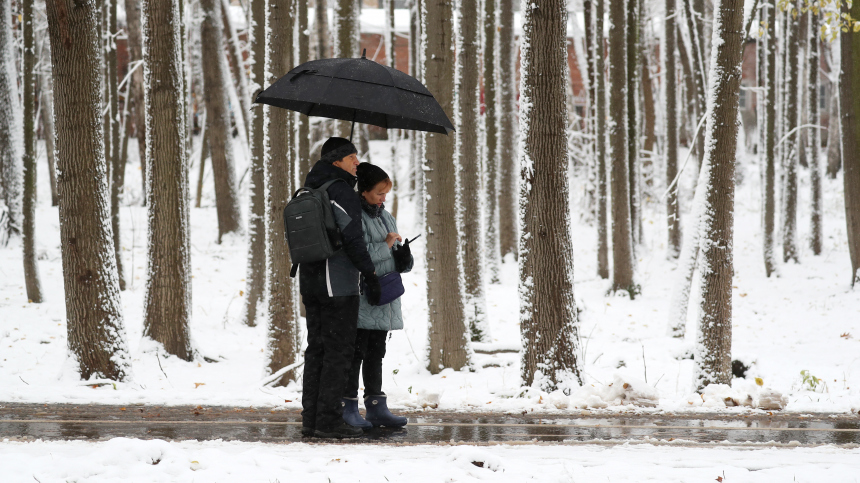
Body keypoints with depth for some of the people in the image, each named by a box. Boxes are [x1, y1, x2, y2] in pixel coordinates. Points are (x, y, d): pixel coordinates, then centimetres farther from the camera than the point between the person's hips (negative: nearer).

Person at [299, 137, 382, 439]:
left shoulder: (309, 191, 14)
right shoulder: (341, 191, -13)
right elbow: (352, 238, -18)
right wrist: (370, 275, -12)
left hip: (310, 281, 9)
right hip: (338, 283, -9)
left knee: (317, 349, 11)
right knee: (339, 350, -5)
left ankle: (311, 419, 12)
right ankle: (328, 420, -7)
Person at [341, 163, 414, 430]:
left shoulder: (386, 217, 16)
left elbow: (398, 261, 21)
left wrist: (404, 256, -1)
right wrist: (384, 246, -15)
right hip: (360, 300, -8)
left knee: (376, 353, 11)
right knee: (356, 352, -4)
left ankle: (376, 406, 14)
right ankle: (348, 407, 0)